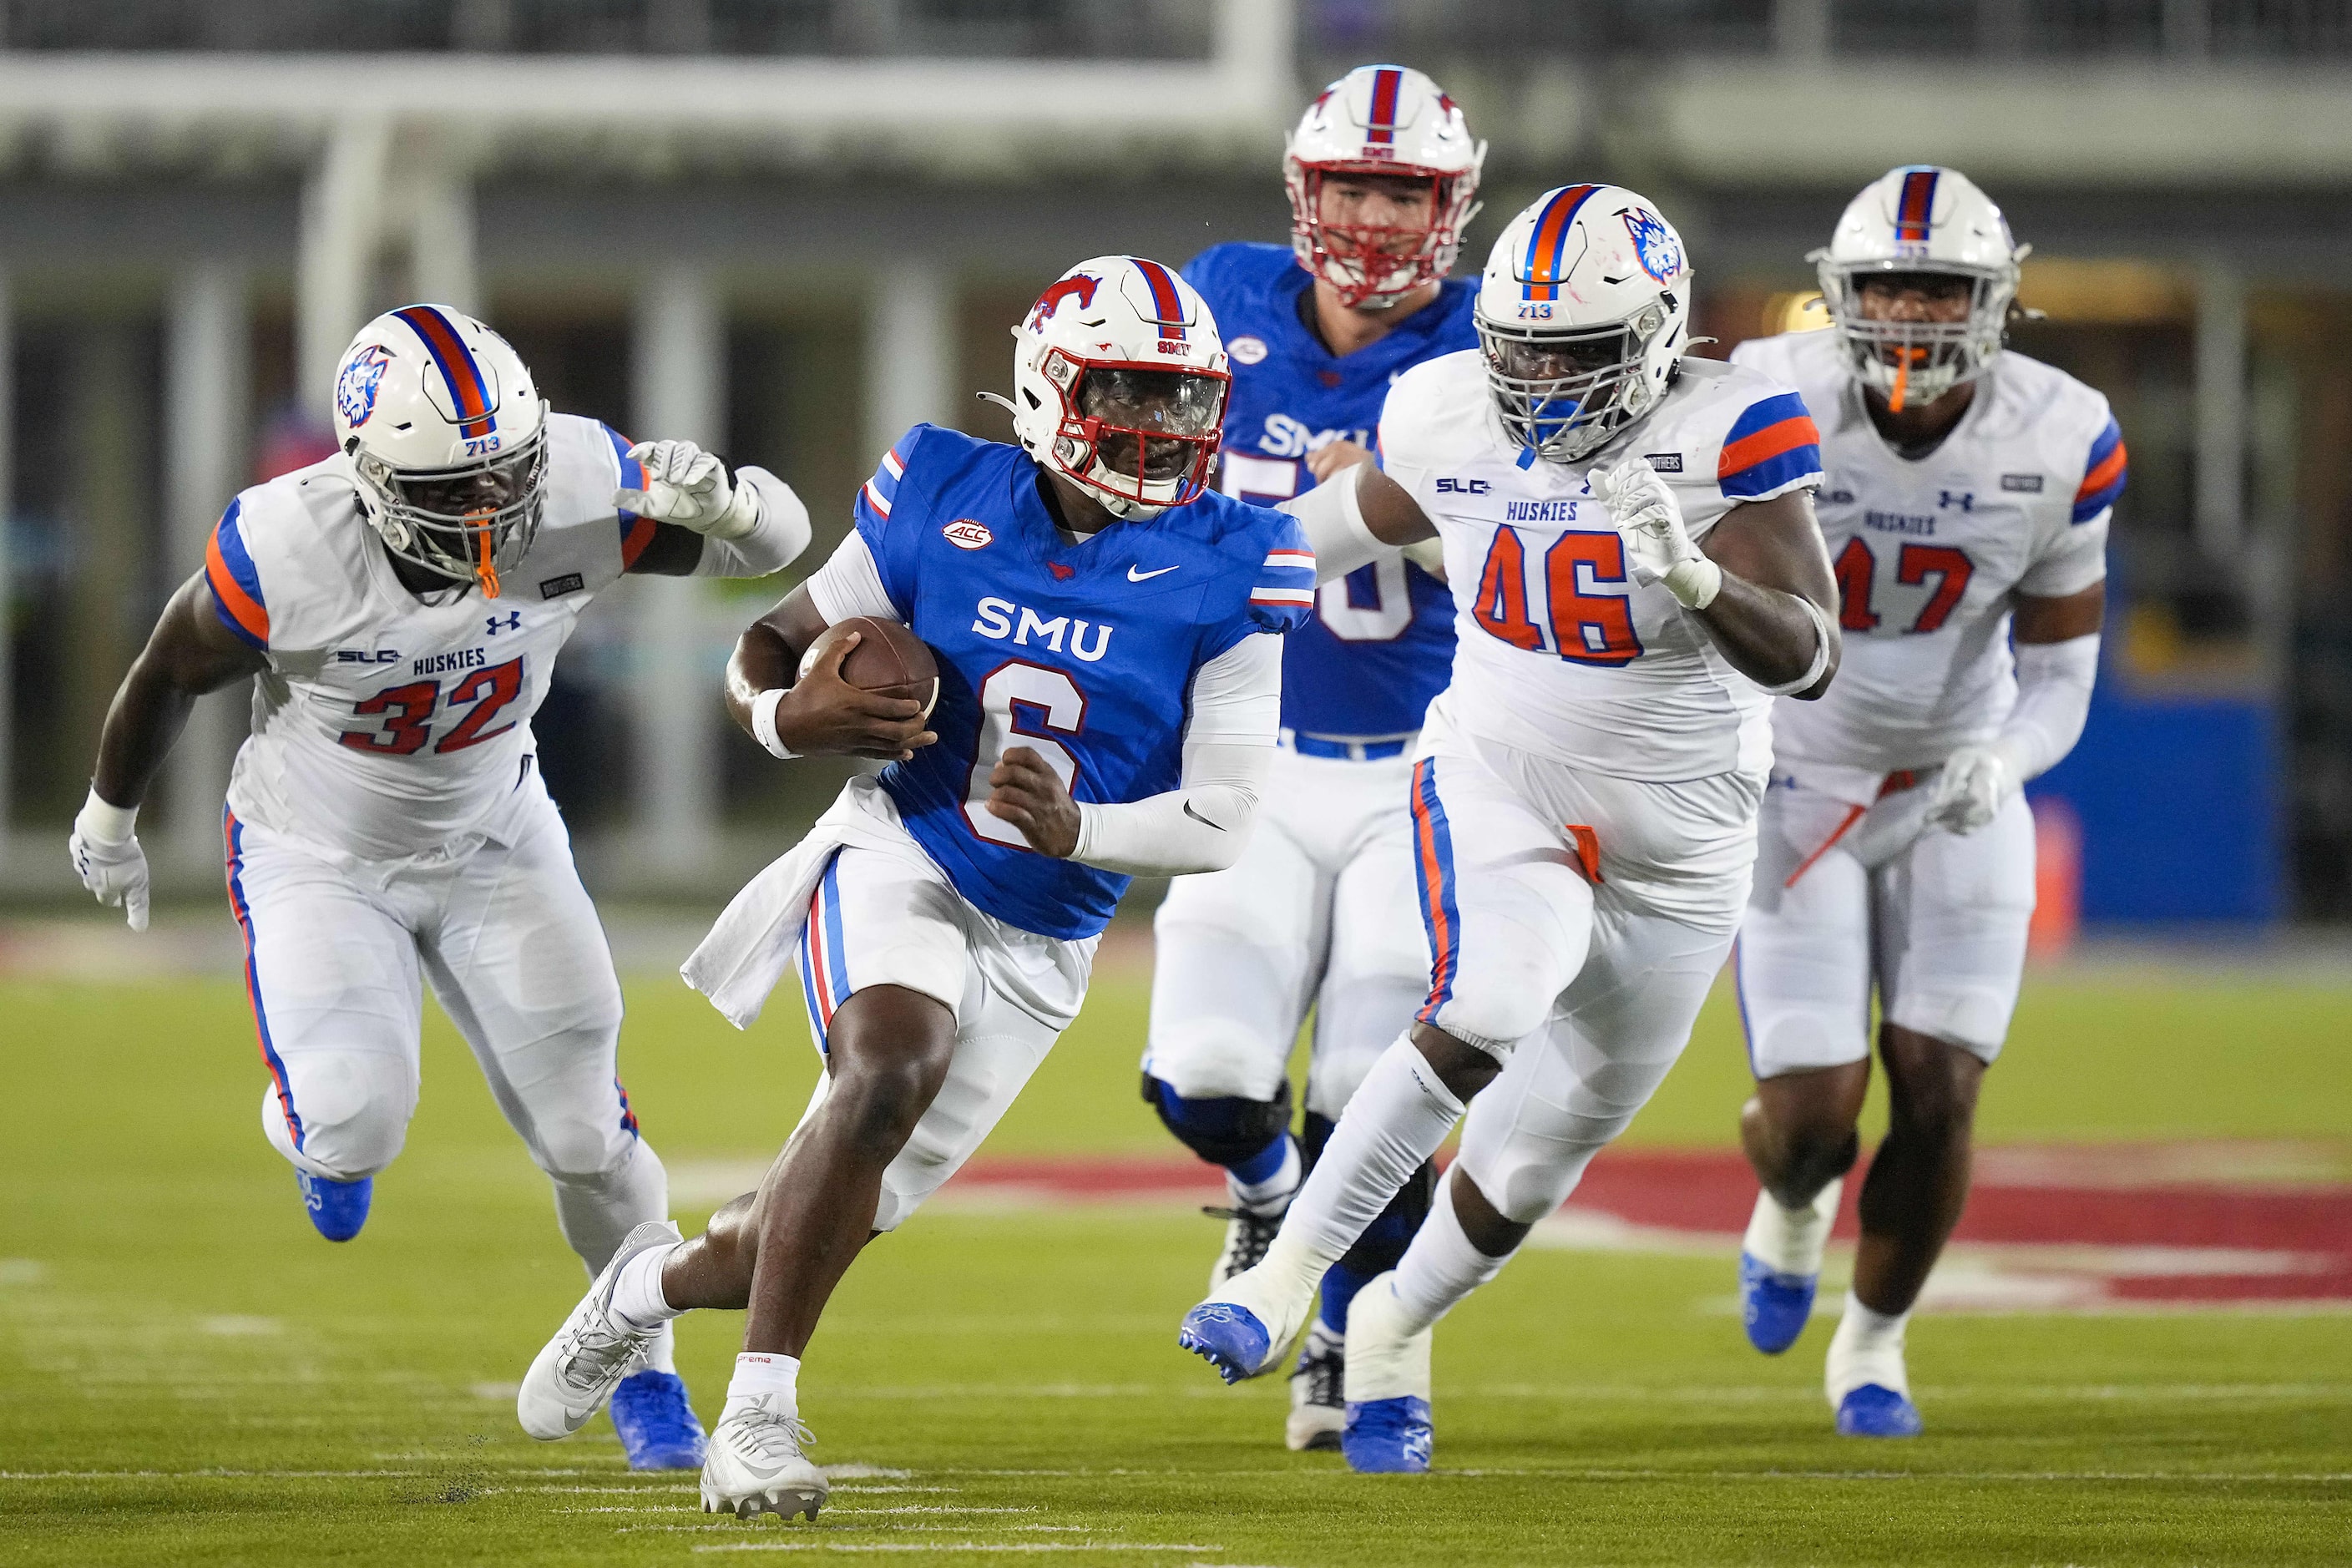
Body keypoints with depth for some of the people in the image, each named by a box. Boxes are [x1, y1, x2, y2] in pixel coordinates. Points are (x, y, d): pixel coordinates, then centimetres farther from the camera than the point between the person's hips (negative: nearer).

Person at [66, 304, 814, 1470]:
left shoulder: (575, 489, -27)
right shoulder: (285, 552, -32)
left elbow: (782, 538, -16)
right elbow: (170, 673, -10)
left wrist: (718, 500, -41)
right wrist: (108, 821, 7)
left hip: (490, 844, 2)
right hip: (319, 856, -2)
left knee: (581, 1131, 2)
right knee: (355, 1125, -20)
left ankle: (643, 1373, 27)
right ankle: (314, 1134, 20)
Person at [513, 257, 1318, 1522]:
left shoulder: (1223, 573, -9)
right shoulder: (945, 502, -6)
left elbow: (1222, 823, -10)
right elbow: (768, 648, 5)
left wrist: (1074, 831, -29)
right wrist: (788, 716, -19)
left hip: (1041, 941, 2)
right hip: (902, 860, -2)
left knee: (834, 1223, 7)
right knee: (891, 1073, -33)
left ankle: (657, 1282, 40)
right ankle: (757, 1418, -28)